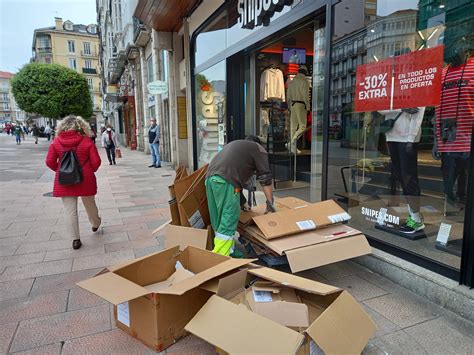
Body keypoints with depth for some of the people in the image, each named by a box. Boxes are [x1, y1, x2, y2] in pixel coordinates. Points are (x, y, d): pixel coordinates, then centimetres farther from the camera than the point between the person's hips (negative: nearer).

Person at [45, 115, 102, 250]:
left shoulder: (56, 142, -3)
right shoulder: (87, 141, -7)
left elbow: (50, 162, -3)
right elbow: (96, 161, -8)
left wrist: (60, 171, 14)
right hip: (85, 179, 0)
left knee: (70, 210, 6)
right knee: (90, 205, 21)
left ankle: (75, 239, 10)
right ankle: (95, 224, 45)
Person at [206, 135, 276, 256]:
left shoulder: (234, 144, 36)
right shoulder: (259, 149, 16)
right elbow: (265, 178, 7)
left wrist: (240, 200, 40)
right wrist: (270, 203, 10)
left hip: (210, 177, 8)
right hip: (226, 181, -7)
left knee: (218, 221, 11)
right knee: (228, 220, -6)